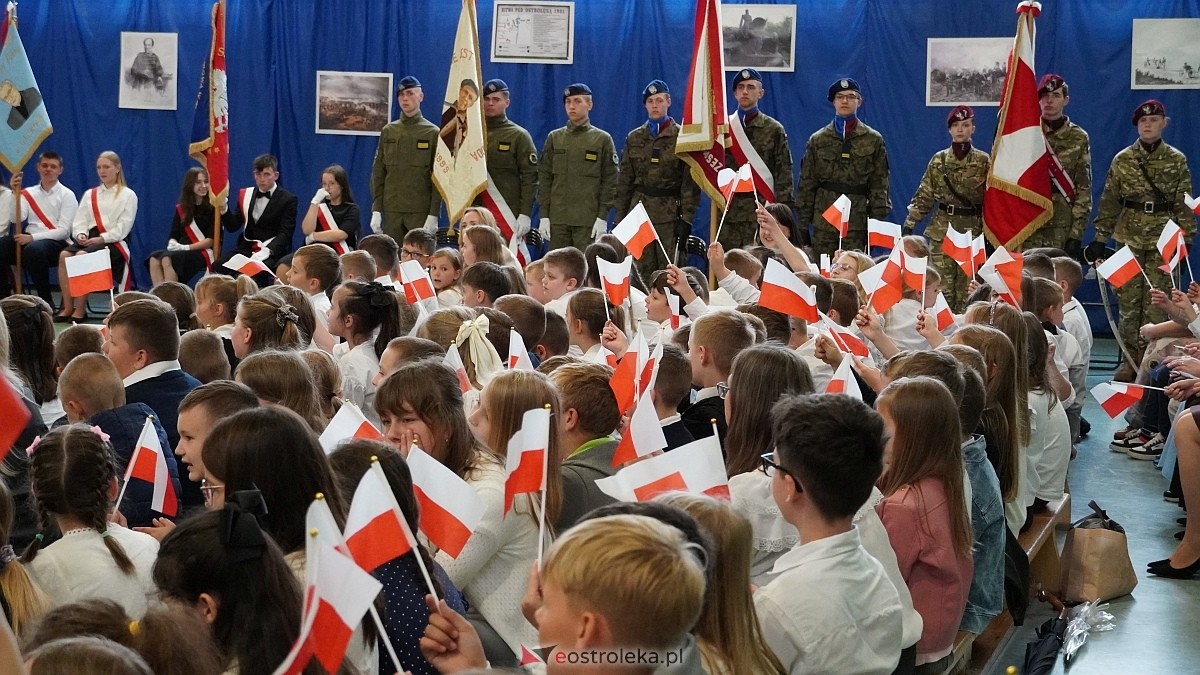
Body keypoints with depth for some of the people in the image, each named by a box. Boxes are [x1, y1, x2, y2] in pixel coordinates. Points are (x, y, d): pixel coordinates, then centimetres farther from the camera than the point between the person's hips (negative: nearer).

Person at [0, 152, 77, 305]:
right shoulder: (29, 193, 16)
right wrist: (15, 193, -11)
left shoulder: (67, 195, 3)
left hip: (56, 242, -5)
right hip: (29, 239, 5)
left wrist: (32, 238, -15)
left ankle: (45, 299, -21)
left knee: (33, 250, -38)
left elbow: (63, 231, -6)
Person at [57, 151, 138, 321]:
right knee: (64, 255, -27)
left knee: (81, 256, -33)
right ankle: (67, 307, -25)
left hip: (113, 242, -5)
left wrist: (101, 238, -17)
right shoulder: (90, 194, 22)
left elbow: (123, 226, -5)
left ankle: (80, 310, -29)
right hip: (89, 240, 5)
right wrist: (80, 234, -9)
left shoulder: (128, 195, 6)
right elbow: (80, 220, 13)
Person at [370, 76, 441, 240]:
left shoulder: (433, 133, 1)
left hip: (422, 212, -3)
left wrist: (434, 214, -10)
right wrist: (376, 210, 1)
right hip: (392, 210, 3)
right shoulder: (388, 131, 10)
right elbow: (378, 173, 10)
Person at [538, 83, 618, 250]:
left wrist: (602, 217, -7)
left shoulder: (602, 139, 4)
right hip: (557, 219, 3)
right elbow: (544, 178, 10)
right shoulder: (554, 138, 12)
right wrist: (544, 216, 2)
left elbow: (610, 181, 1)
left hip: (589, 221, -3)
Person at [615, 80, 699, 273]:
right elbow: (624, 180, 14)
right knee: (642, 271, 3)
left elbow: (690, 181, -4)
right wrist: (620, 217, 9)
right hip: (639, 211, 4)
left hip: (670, 212, -4)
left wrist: (687, 217, -11)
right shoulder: (634, 138, 13)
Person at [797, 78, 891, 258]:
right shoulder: (817, 140, 10)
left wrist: (877, 220, -2)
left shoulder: (873, 140, 7)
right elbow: (807, 182, 9)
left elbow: (879, 183, 5)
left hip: (857, 218, -1)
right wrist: (803, 221, 4)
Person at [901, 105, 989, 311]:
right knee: (942, 285, -1)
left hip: (972, 228, -2)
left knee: (967, 285, 0)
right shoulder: (938, 160, 6)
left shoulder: (984, 162, 0)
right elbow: (924, 195, 7)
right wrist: (909, 223, 1)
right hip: (941, 228, 2)